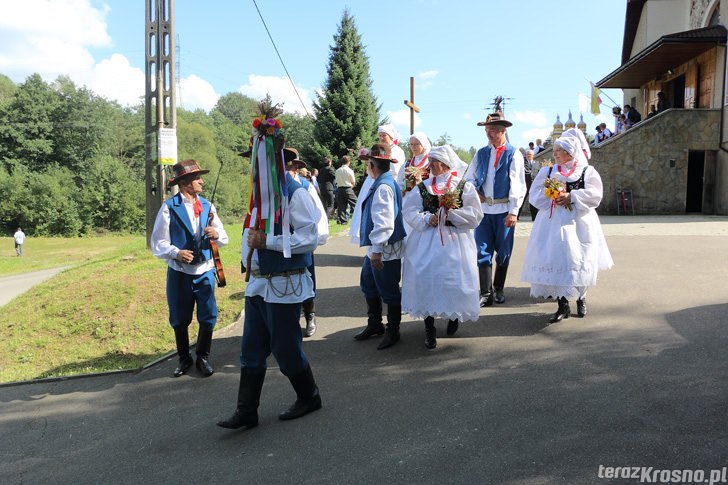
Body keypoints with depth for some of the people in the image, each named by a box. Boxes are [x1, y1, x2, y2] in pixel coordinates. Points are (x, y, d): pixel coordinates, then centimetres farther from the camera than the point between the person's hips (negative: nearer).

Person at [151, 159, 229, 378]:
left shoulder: (207, 206, 4)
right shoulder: (169, 207, -8)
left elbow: (224, 238, 4)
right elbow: (158, 243, -9)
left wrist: (216, 234, -18)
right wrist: (176, 253, -26)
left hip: (205, 271, 3)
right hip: (179, 273, -3)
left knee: (208, 318, 6)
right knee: (179, 320, 11)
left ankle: (203, 357, 26)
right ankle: (184, 358, 31)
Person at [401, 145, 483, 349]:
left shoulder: (464, 186, 1)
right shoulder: (422, 187, 8)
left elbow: (475, 215, -5)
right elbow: (409, 211, 2)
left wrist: (452, 213, -15)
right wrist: (427, 219, -14)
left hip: (455, 241, -2)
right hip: (426, 241, 2)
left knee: (454, 277, -2)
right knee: (425, 277, -7)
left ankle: (454, 315, 30)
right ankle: (429, 328, 6)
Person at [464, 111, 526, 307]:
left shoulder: (513, 154, -3)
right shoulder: (481, 153, 9)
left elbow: (518, 185, -7)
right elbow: (469, 178, 15)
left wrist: (514, 211, -13)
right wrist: (474, 192, -5)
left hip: (504, 210, -3)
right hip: (483, 208, 3)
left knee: (503, 252, 8)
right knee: (483, 251, -1)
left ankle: (498, 289, 23)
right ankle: (486, 293, 2)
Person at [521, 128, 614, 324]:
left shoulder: (588, 172, 4)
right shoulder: (546, 172, 11)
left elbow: (594, 196, -8)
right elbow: (534, 197, 5)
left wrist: (571, 197, -17)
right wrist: (551, 192, -11)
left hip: (579, 224, -2)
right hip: (552, 224, 2)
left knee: (579, 262, 3)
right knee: (555, 262, -4)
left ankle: (581, 298, 28)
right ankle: (563, 305, 5)